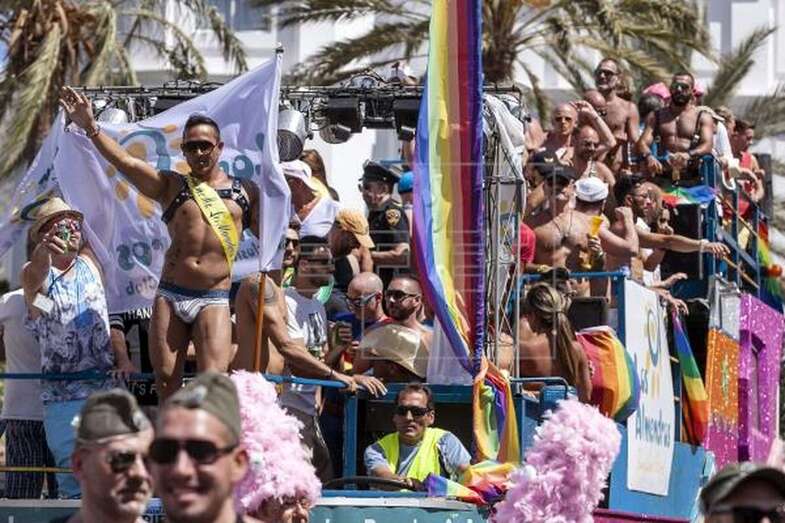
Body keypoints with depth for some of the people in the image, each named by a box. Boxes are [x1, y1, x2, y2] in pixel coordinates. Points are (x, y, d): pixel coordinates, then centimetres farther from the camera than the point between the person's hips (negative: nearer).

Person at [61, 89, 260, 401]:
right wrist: (91, 128, -11)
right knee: (166, 382, -2)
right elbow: (124, 162, -1)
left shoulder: (245, 192, 12)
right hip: (170, 296, 2)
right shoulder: (171, 186, 10)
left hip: (213, 301, -2)